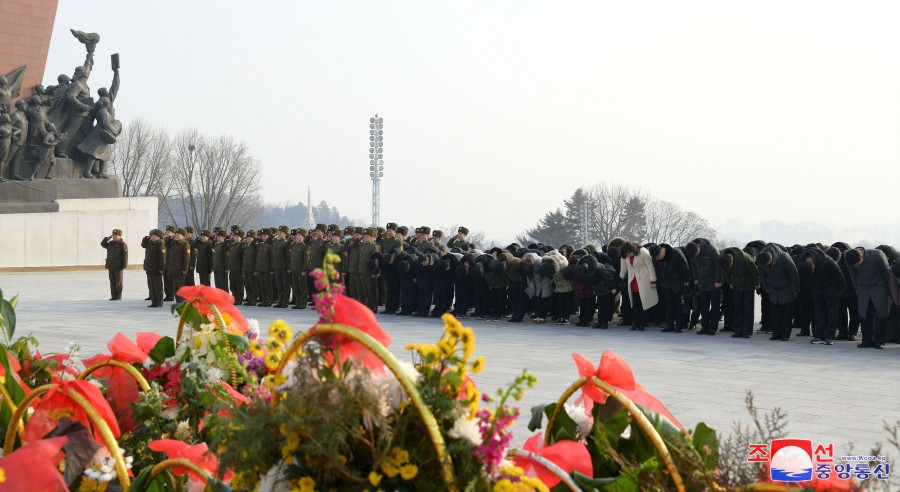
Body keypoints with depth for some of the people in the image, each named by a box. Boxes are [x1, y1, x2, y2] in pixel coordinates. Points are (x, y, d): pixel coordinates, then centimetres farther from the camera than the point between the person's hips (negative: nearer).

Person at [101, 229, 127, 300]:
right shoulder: (110, 243, 10)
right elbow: (103, 244, 21)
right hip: (111, 266, 7)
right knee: (112, 282, 9)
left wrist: (124, 265, -17)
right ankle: (113, 296, 15)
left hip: (118, 267, -7)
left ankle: (118, 297, 8)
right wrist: (107, 238, 5)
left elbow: (125, 256, -13)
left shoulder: (122, 245, -10)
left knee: (118, 282, 2)